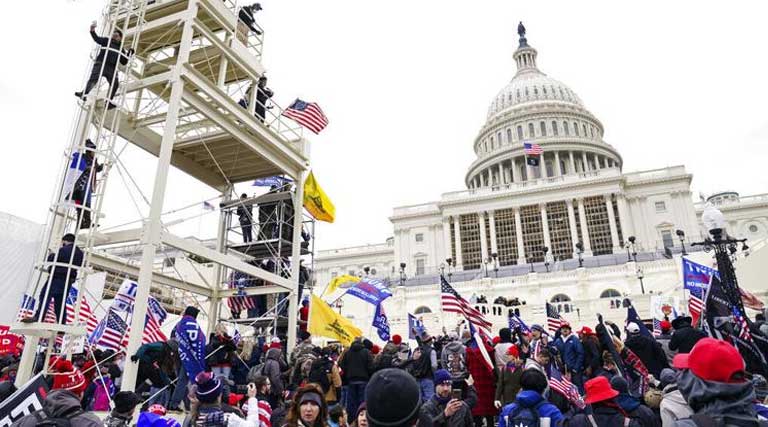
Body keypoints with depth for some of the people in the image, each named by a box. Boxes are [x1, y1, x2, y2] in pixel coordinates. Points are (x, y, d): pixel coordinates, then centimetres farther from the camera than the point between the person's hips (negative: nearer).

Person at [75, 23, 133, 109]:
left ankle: (108, 102, -14)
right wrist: (93, 31, -15)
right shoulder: (107, 40, 20)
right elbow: (97, 39, 2)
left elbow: (124, 62, 17)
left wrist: (129, 54, 5)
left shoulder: (121, 49, 24)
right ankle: (84, 93, -29)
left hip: (112, 68, 2)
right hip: (100, 64, -2)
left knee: (115, 83, -15)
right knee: (94, 78, -19)